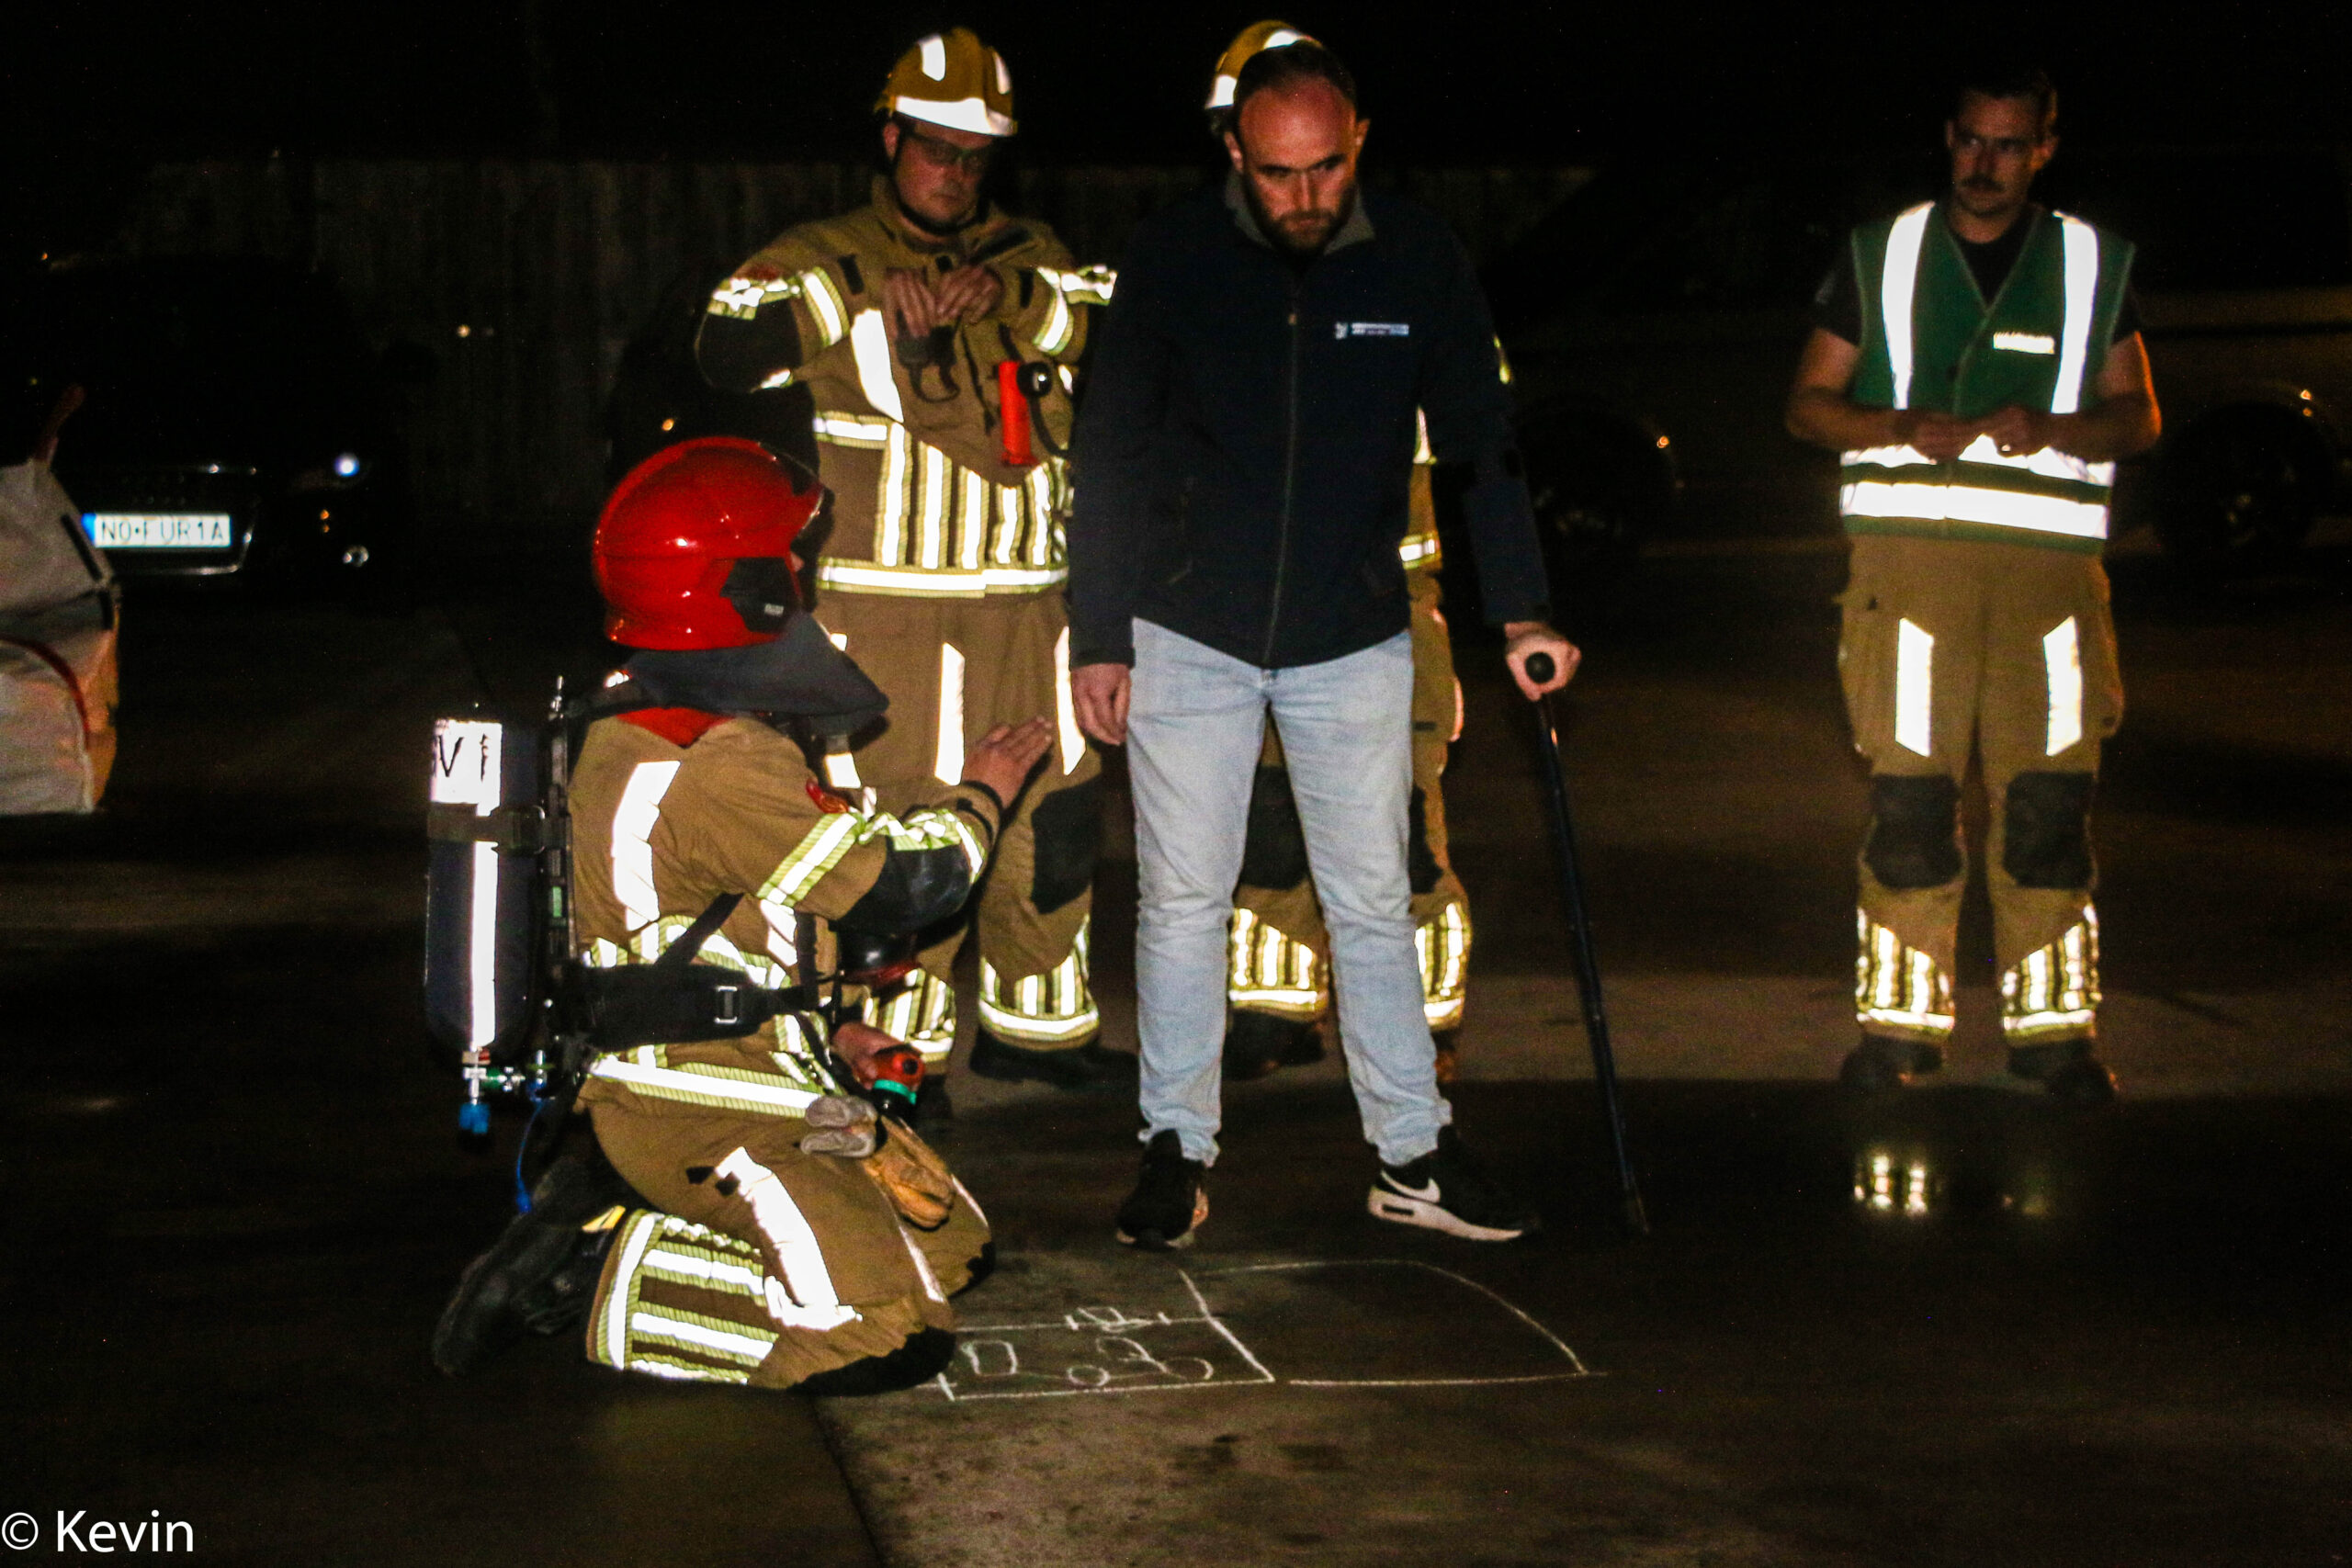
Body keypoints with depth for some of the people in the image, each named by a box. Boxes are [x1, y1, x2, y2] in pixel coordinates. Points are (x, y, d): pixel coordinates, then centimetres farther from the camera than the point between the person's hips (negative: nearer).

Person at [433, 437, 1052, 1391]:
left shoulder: (632, 727, 10)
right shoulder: (721, 767, -23)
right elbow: (901, 884, -15)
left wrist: (823, 1033, 17)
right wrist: (979, 796, 5)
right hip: (701, 1116, -10)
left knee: (953, 1245, 15)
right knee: (888, 1336, -17)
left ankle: (616, 1203, 9)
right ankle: (593, 1280, -10)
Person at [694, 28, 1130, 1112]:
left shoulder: (1026, 254, 15)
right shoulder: (829, 261, 0)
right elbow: (727, 348, -16)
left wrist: (1004, 294, -21)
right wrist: (882, 303, -27)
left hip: (1027, 597, 5)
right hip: (886, 604, -5)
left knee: (1056, 817, 11)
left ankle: (1038, 1023, 27)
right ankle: (898, 1051, 7)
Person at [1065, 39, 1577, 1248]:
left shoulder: (1418, 263, -5)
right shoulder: (1171, 260, -7)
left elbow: (1478, 442, 2)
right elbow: (1108, 456, -1)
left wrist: (1519, 611, -7)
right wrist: (1098, 637, -3)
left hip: (1354, 641, 1)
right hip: (1189, 636, -1)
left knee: (1373, 901, 6)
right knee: (1184, 899, 4)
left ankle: (1413, 1157, 13)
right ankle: (1176, 1151, 15)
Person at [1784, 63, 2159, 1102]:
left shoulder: (2093, 264, 14)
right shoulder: (1882, 255, 12)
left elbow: (2137, 417, 12)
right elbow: (1808, 403, 11)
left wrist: (2050, 428, -9)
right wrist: (1905, 426, -9)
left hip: (2048, 556, 1)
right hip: (1909, 549, -1)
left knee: (2049, 800, -3)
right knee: (1907, 798, -6)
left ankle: (2052, 1026, 5)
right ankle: (1900, 1024, 1)